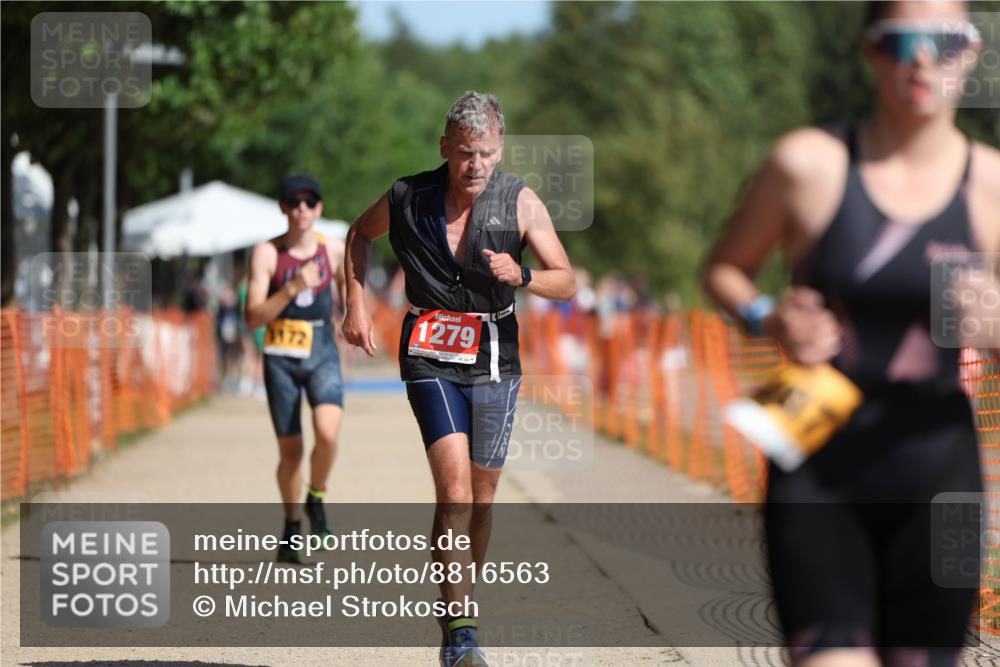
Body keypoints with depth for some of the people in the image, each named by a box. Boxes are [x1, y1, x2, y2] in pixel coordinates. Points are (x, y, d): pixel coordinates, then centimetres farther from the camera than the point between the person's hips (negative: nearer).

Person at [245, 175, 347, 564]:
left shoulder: (333, 250, 3)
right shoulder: (267, 254, -5)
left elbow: (349, 287, 23)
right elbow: (253, 317, -12)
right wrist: (292, 288, -23)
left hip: (323, 356, 1)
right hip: (281, 358, -1)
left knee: (327, 433, -24)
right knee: (290, 450, 5)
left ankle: (316, 498, 4)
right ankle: (292, 526, 25)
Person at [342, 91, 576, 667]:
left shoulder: (520, 202, -5)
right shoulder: (407, 198, -4)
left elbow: (567, 283, -2)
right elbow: (360, 235, 17)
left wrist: (521, 276, -22)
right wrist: (356, 303, 8)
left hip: (495, 359, 2)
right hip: (431, 357, -2)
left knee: (481, 497, 8)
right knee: (455, 487, -18)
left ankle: (456, 605, 29)